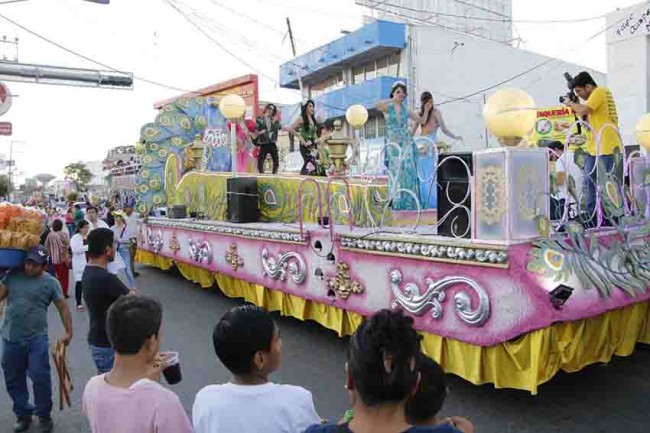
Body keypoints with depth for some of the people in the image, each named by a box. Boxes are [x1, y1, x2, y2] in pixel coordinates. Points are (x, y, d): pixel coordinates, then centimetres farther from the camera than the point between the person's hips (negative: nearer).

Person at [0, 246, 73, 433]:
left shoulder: (50, 282, -4)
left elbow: (63, 307, -1)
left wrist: (69, 332, -4)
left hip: (36, 339, -3)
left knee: (40, 379, 0)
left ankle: (44, 416, 18)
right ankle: (23, 414, 31)